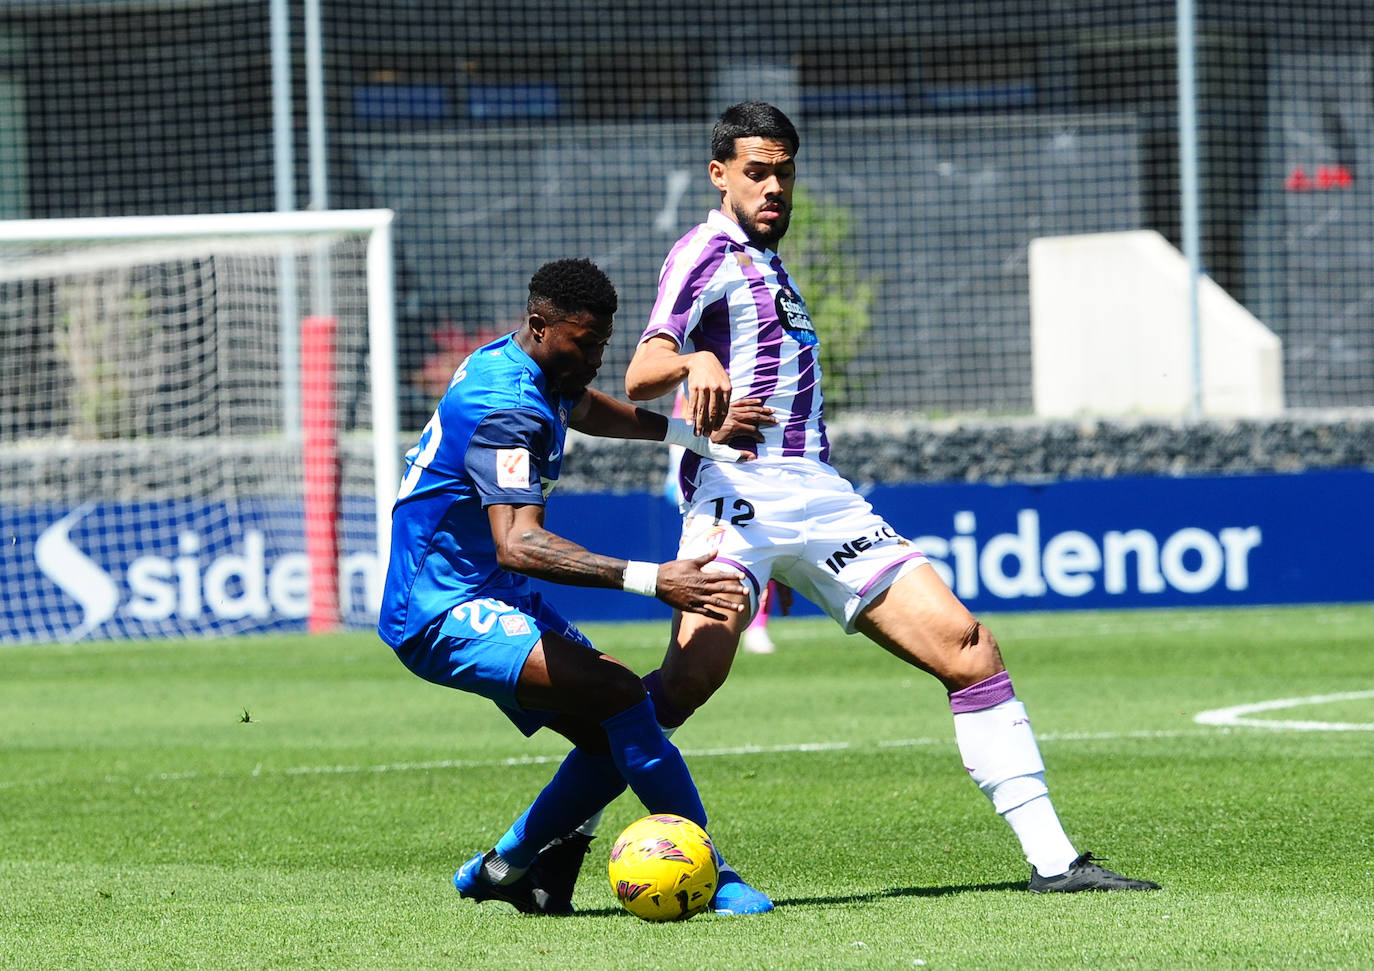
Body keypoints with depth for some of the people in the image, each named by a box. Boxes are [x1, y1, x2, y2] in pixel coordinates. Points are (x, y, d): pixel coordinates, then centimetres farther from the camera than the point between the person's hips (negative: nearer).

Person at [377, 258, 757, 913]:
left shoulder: (520, 368, 9)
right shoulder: (507, 409, -24)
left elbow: (585, 409, 36)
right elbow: (518, 545, -38)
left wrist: (689, 434, 25)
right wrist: (649, 581, -45)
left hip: (495, 604, 11)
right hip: (445, 614, -11)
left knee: (614, 737, 6)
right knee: (620, 694, -25)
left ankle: (503, 869, 19)